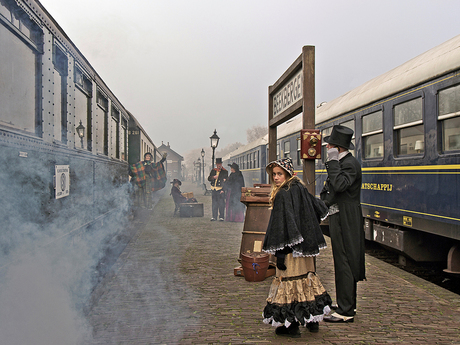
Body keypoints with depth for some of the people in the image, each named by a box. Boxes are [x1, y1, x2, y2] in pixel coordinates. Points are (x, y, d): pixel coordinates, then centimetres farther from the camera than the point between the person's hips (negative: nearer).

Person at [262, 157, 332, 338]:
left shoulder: (282, 195, -16)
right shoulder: (301, 189, 7)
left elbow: (282, 225, -20)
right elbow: (320, 209, 20)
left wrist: (279, 252, -19)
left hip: (292, 248, -8)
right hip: (306, 244, 8)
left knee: (289, 279, 0)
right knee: (307, 276, 17)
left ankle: (291, 325, 8)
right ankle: (312, 319, 29)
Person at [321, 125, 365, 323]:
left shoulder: (350, 163, -17)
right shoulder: (342, 162, 16)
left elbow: (340, 185, -33)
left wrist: (332, 161, -25)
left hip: (344, 220, -11)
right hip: (340, 218, 11)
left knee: (344, 263, -6)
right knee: (346, 262, 17)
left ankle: (345, 311, 1)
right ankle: (347, 304, 28)